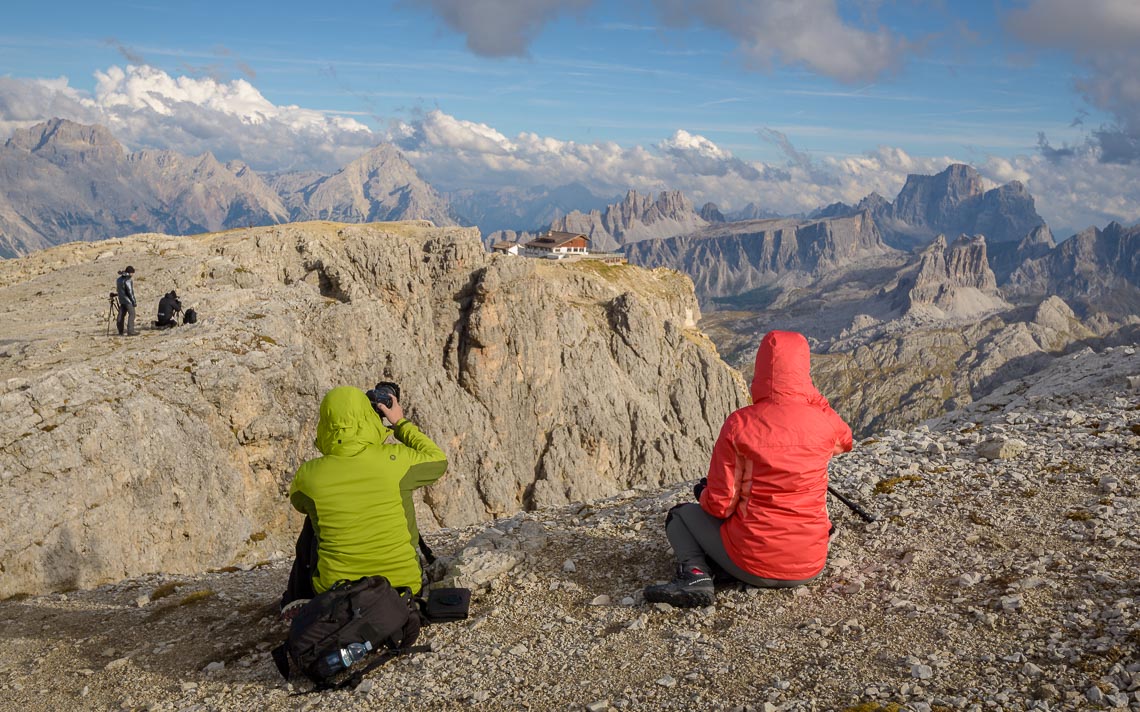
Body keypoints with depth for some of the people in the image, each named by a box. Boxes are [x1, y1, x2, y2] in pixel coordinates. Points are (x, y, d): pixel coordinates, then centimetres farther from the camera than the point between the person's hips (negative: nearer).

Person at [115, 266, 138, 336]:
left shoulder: (119, 279, 11)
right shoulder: (128, 280, -15)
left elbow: (118, 290, 17)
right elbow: (130, 292, -17)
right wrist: (134, 301, -13)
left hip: (121, 299, 9)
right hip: (128, 300, -9)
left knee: (121, 315, 12)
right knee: (132, 314, -7)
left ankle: (120, 331, 17)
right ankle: (130, 331, -13)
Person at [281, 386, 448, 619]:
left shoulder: (308, 475, -11)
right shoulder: (395, 459, -15)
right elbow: (438, 461, 7)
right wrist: (402, 424, 15)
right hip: (403, 586, 0)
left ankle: (298, 600, 29)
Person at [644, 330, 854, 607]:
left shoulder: (740, 423, -15)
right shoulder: (824, 422, -8)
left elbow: (720, 506, -13)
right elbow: (845, 440, 19)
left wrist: (705, 495, 10)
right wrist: (810, 394, 10)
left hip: (752, 566, -4)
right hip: (810, 568, 4)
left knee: (681, 514, 18)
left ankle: (695, 573, -6)